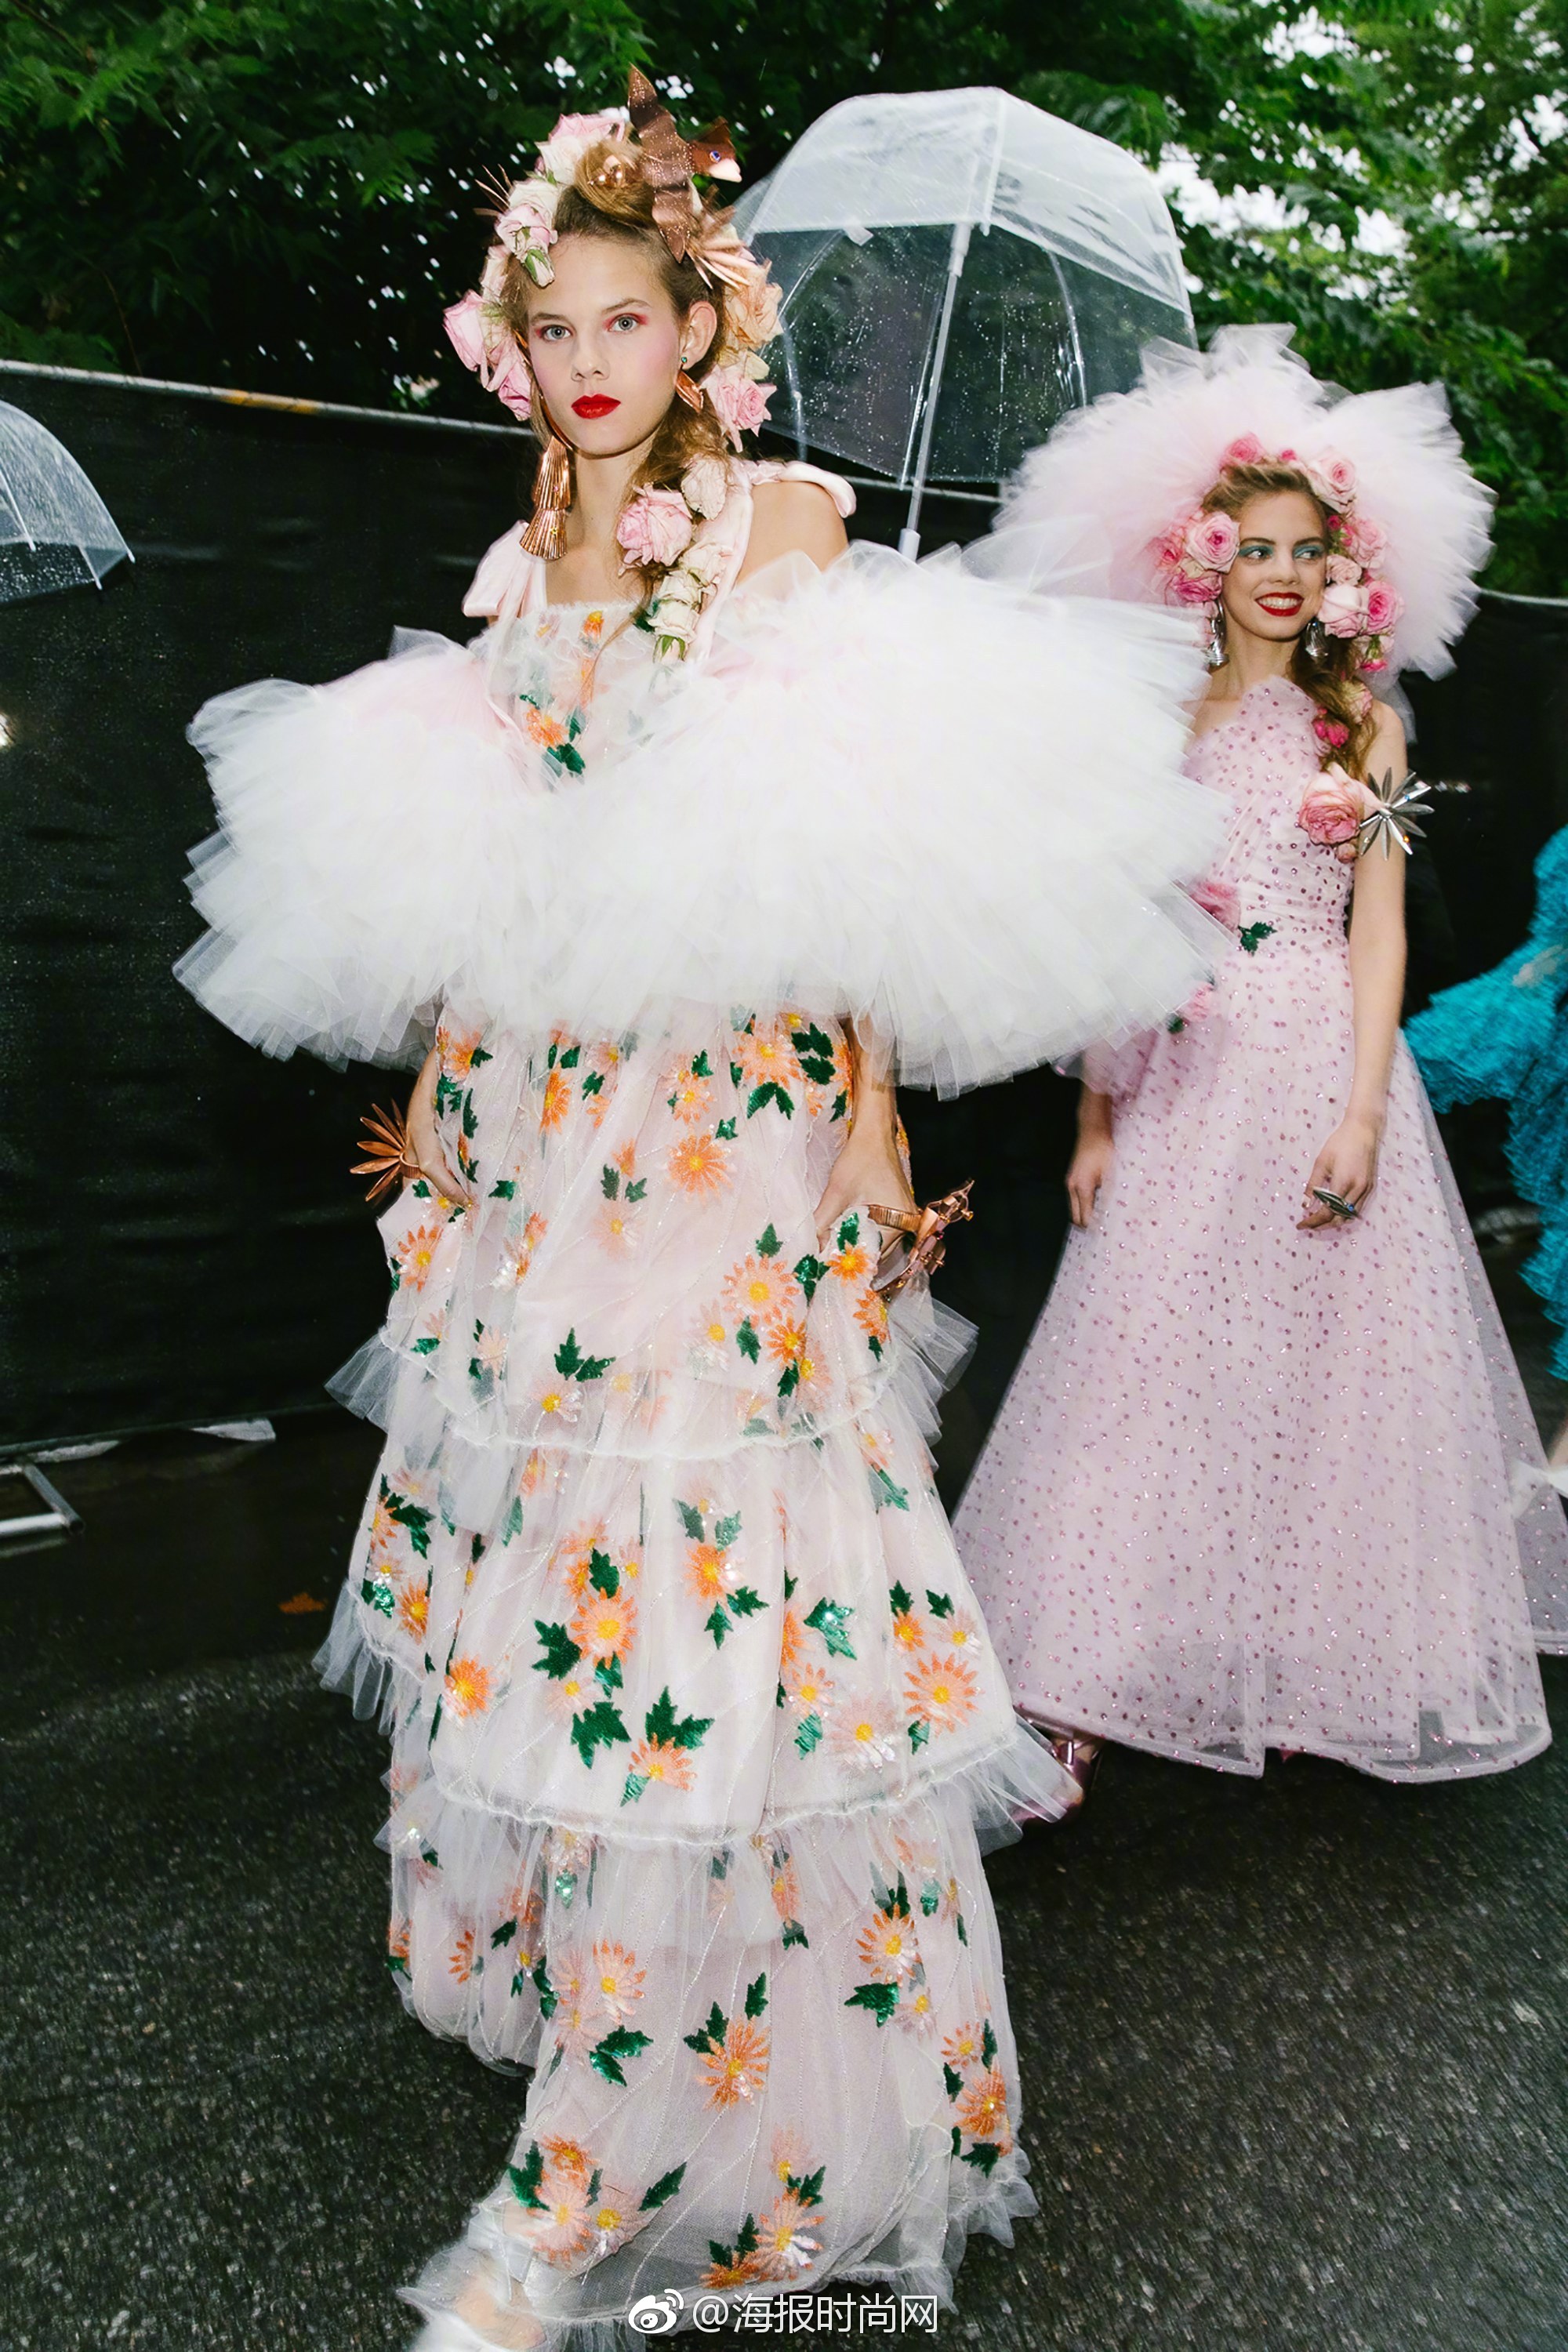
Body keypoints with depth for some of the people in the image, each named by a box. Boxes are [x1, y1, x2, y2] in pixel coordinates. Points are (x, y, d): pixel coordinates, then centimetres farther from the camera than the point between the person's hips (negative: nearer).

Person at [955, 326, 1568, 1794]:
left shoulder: (1363, 722, 8)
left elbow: (1380, 923, 2)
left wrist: (1362, 1111, -10)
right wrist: (1098, 1114, 1)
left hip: (1320, 1061, 0)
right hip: (1185, 1074, 1)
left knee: (1313, 1352, 4)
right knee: (1155, 1356, 0)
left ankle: (1303, 1663, 22)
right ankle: (1108, 1675, 8)